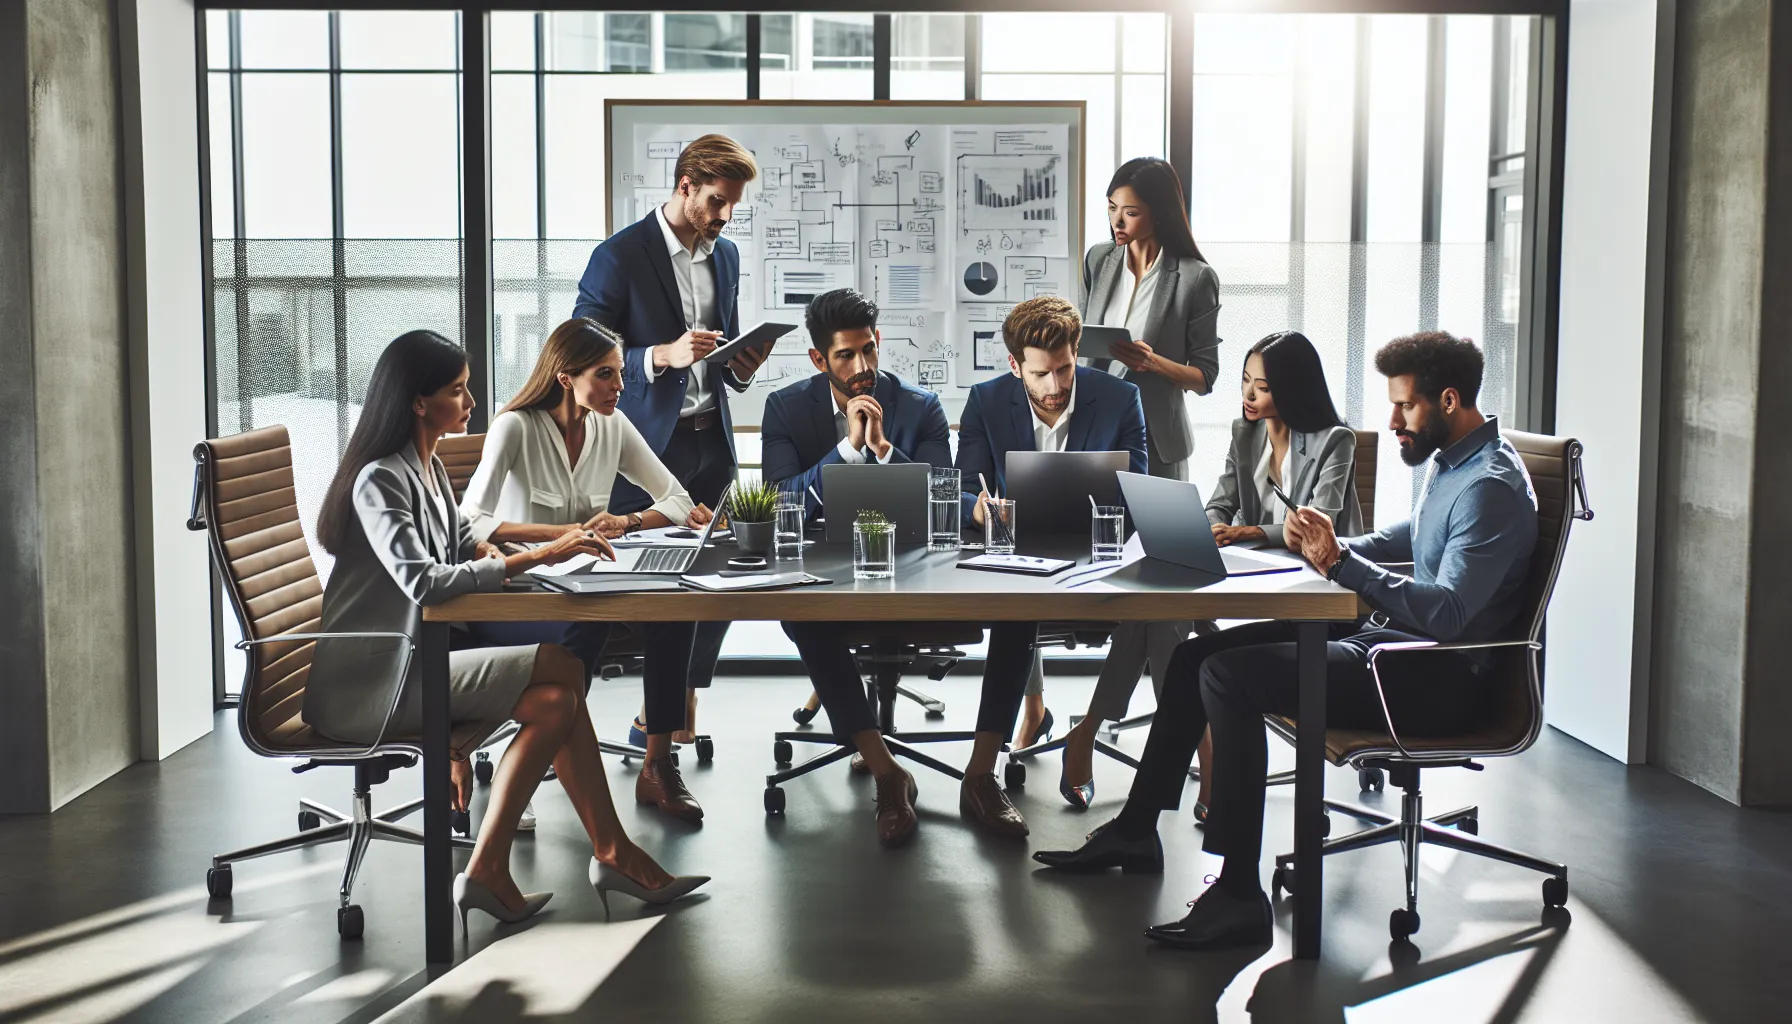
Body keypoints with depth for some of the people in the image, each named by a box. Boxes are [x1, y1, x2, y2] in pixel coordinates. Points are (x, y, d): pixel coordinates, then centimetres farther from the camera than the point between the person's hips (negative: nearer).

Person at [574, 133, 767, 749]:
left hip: (711, 442, 6)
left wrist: (742, 367, 1)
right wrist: (663, 356, -23)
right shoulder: (620, 256, -7)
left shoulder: (726, 256, 14)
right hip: (648, 445, -6)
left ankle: (674, 713, 17)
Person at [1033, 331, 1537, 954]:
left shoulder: (1491, 485, -17)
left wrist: (1341, 563, -25)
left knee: (1229, 675, -25)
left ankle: (1240, 894, -22)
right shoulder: (1447, 459, 14)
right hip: (1391, 638, 10)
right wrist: (1332, 547, 13)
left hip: (1439, 680, -10)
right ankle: (1136, 830, 15)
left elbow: (1446, 613, -27)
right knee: (1195, 655, 6)